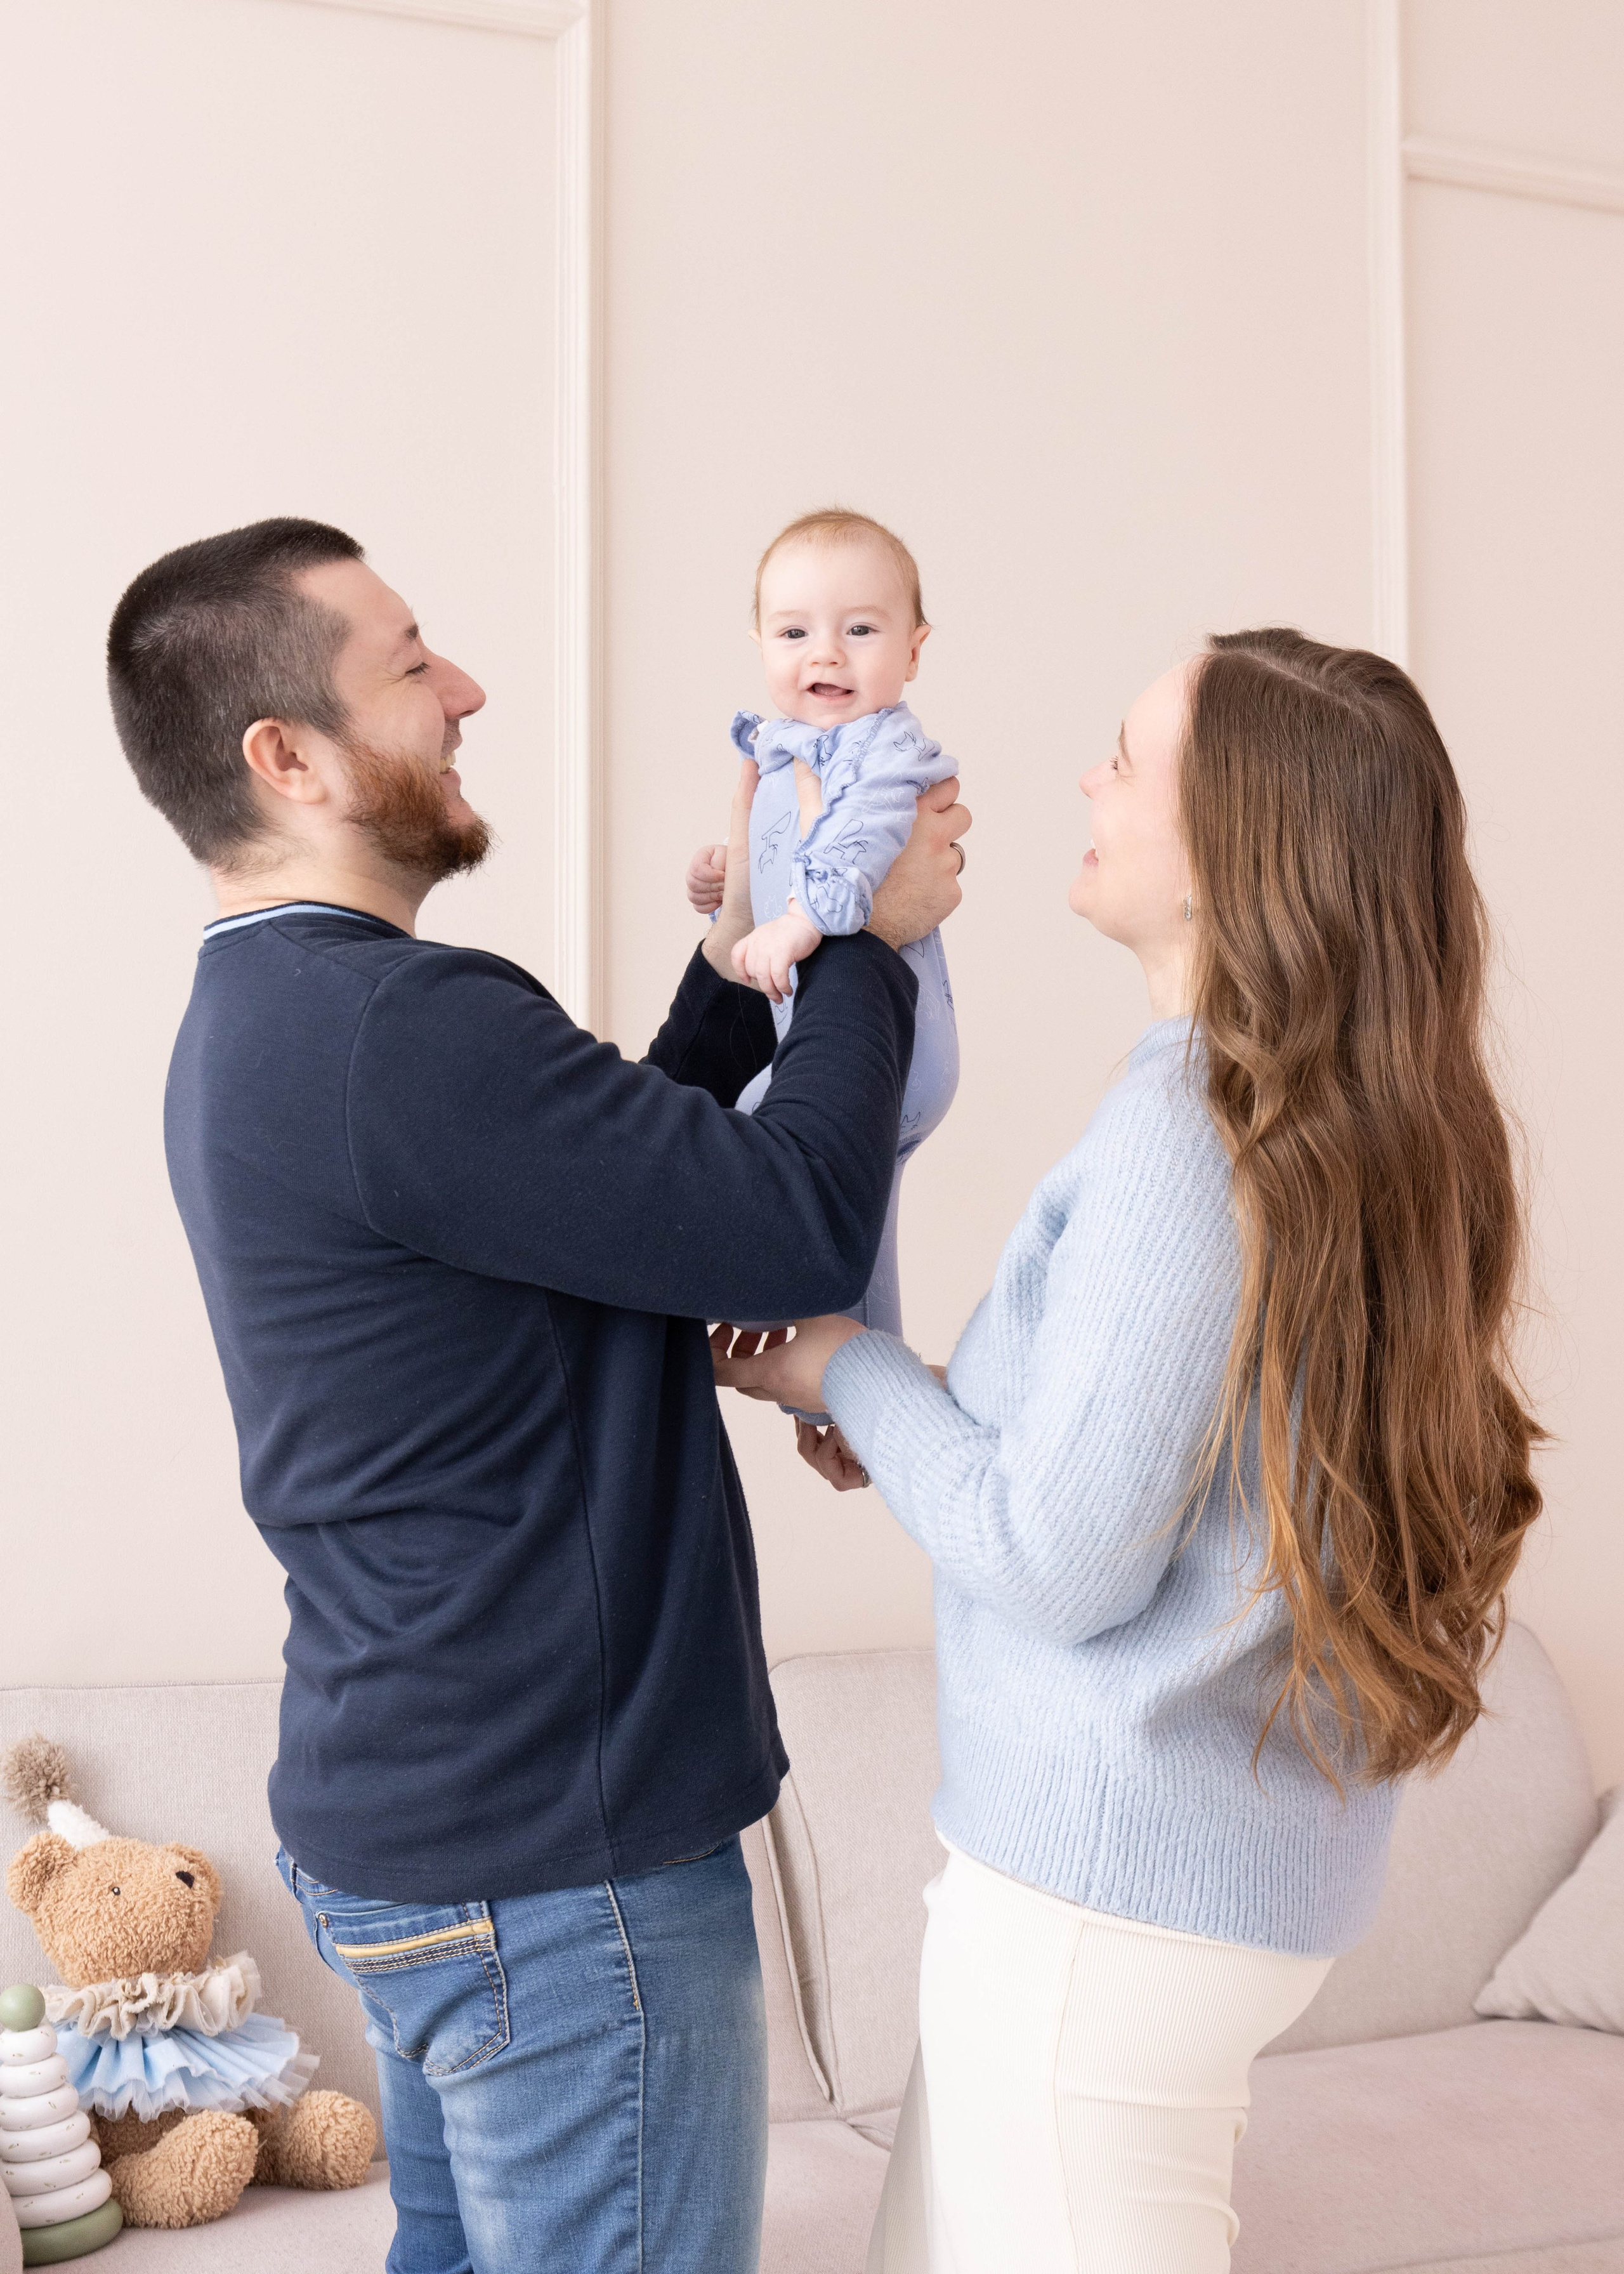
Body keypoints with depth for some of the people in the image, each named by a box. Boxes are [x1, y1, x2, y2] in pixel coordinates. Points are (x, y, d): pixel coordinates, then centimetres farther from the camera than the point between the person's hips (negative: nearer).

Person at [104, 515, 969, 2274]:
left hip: (395, 1812, 10)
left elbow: (644, 1182, 13)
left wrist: (741, 954, 6)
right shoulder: (397, 1029, -25)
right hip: (549, 1862, -10)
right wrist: (874, 936, -9)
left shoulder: (263, 1020, 9)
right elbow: (807, 1226, -23)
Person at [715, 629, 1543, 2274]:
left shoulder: (1192, 1123, -22)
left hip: (1109, 1875, -9)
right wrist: (915, 1425, 8)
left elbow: (1063, 1563, -21)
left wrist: (851, 1374, -7)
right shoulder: (1380, 1132, 6)